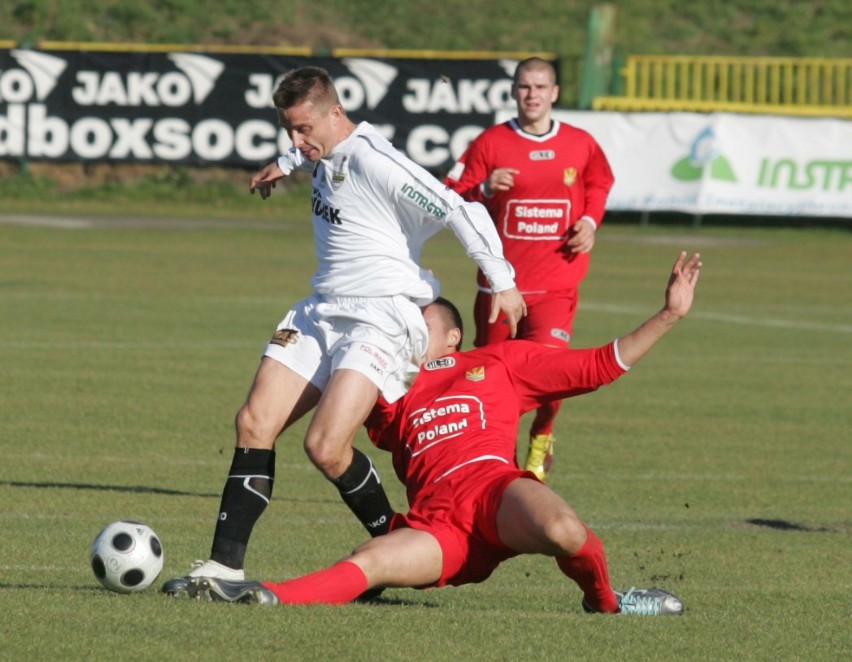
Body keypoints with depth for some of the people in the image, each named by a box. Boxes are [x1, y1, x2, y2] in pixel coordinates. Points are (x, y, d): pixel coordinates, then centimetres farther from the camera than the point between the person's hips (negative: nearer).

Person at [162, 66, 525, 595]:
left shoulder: (374, 162, -18)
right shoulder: (327, 156, 10)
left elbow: (461, 212, -19)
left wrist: (502, 283, -16)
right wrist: (287, 165, 50)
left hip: (381, 319, -9)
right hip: (321, 313, 9)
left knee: (326, 446, -22)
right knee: (255, 423, -3)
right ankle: (226, 564, -2)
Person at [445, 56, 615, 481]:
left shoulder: (580, 144, 4)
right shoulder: (490, 143, -1)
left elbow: (599, 185, 23)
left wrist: (590, 221, 5)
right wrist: (485, 190, -19)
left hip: (556, 284, 0)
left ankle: (541, 438, 12)